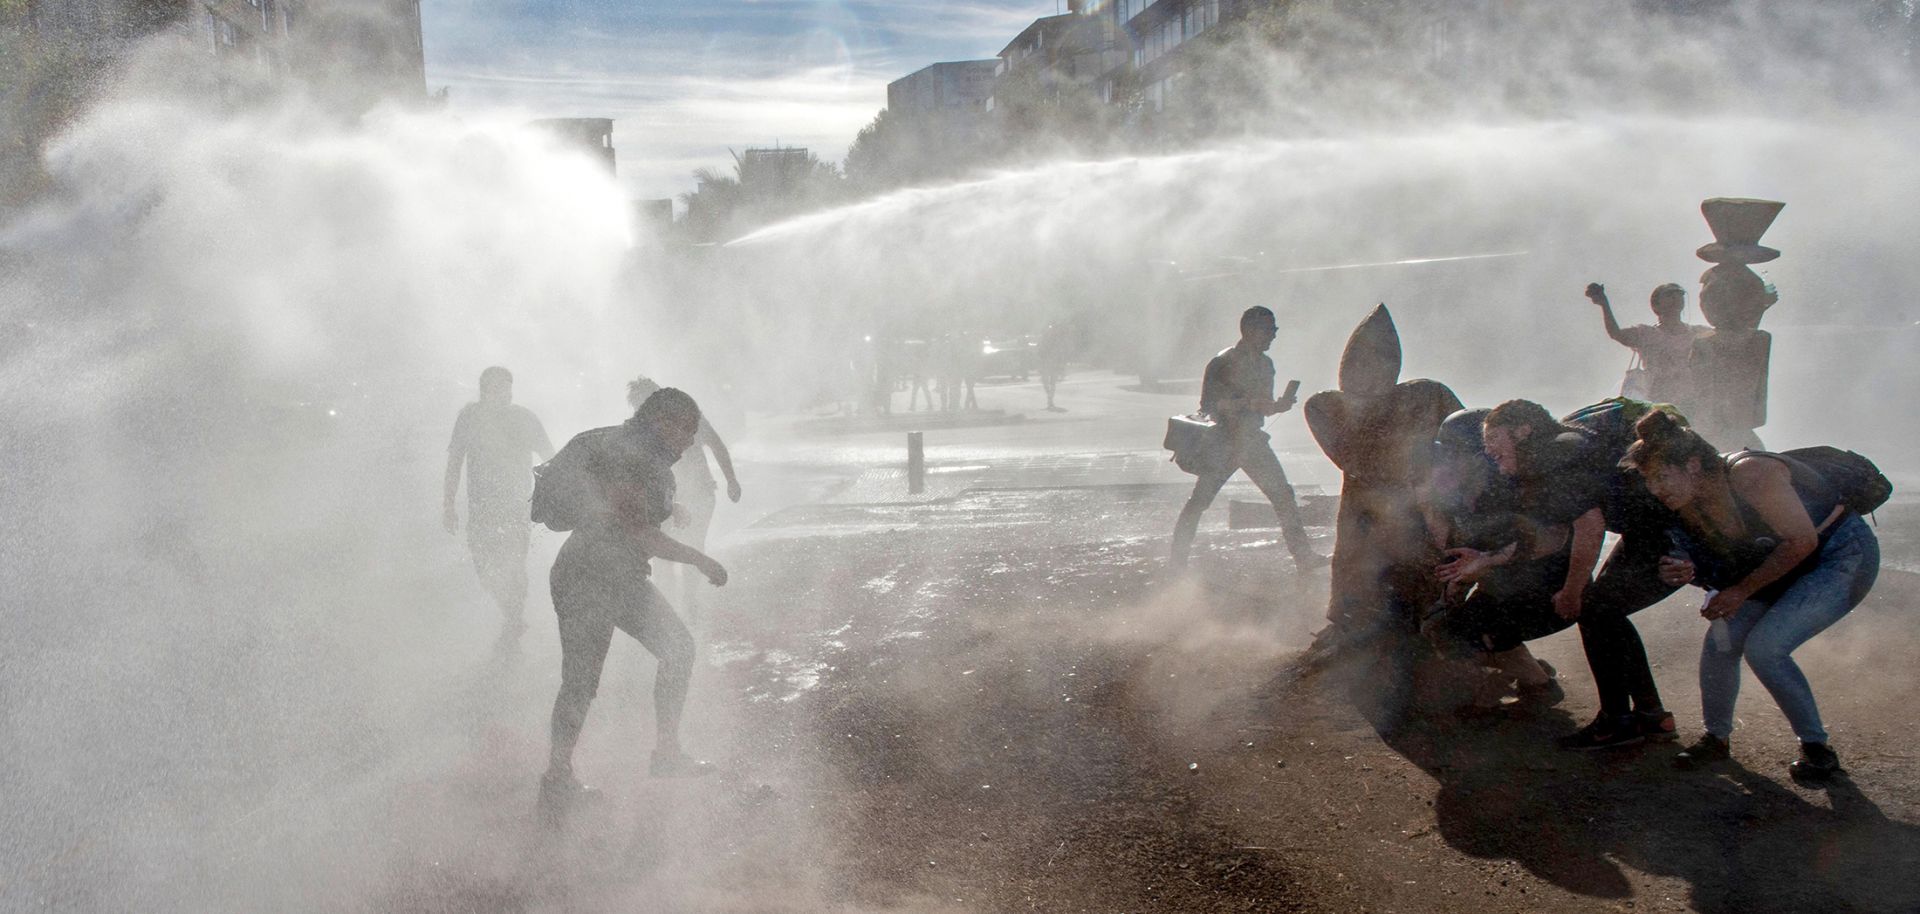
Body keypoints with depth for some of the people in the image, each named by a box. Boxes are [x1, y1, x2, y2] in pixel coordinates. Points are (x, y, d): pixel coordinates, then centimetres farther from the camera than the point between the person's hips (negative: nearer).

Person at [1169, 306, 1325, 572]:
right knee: (1199, 500, -4)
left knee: (1283, 495, 2)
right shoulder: (1223, 362, -11)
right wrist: (1247, 402, -22)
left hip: (1253, 440, 7)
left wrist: (1279, 406, -3)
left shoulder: (1265, 364, 12)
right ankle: (1178, 558, 6)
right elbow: (1208, 404, -15)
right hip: (1223, 442, -6)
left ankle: (1303, 554, 7)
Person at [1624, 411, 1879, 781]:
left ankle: (1816, 747, -2)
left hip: (1844, 555, -7)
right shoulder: (1690, 502, -6)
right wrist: (1691, 571, -19)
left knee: (1764, 646, -20)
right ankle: (1717, 737, 11)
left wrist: (1742, 590, -22)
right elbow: (1726, 560, 4)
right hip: (1785, 565, 7)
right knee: (1721, 637, -8)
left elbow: (1802, 541, -26)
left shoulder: (1750, 474, -30)